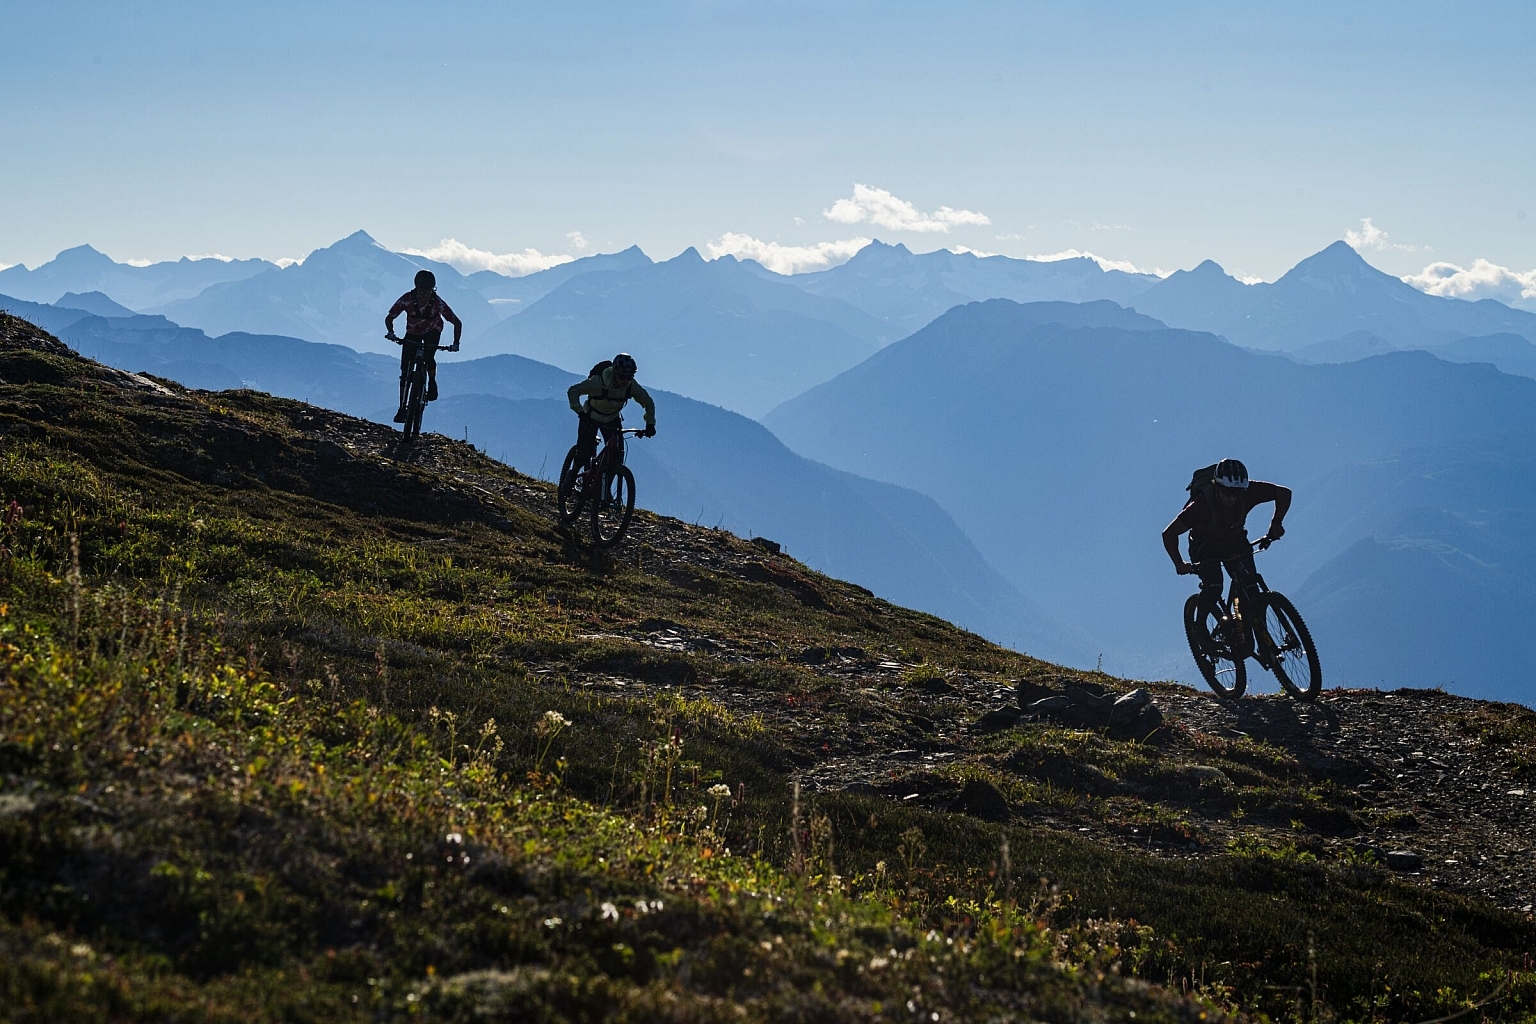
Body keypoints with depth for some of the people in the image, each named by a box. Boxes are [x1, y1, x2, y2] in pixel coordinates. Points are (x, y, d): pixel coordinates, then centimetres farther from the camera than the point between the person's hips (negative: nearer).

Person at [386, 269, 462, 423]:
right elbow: (389, 318, -18)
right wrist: (391, 333, -37)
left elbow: (457, 323, -22)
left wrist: (456, 343, -34)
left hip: (432, 331, -1)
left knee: (429, 356, -30)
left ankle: (432, 384, 1)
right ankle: (402, 408, -2)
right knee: (405, 371, -8)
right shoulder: (406, 300, -29)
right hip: (413, 333, 1)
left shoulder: (437, 303, -31)